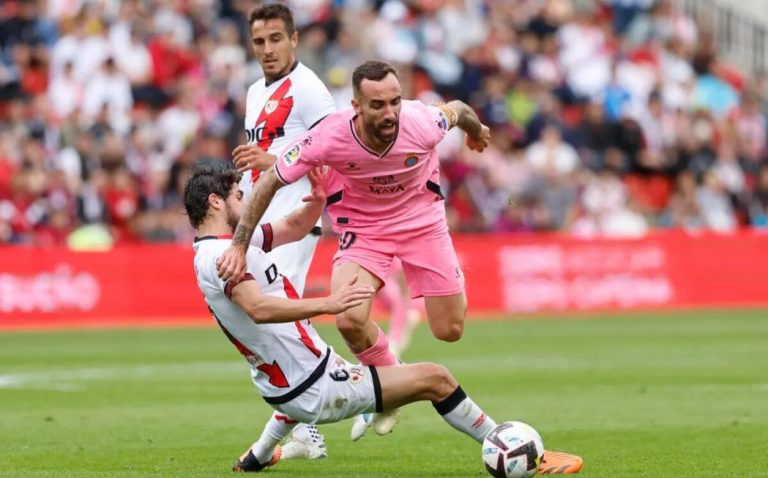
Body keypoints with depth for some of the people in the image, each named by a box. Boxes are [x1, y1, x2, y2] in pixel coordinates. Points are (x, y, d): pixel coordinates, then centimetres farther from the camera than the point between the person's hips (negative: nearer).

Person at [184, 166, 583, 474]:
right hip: (315, 393, -11)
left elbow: (295, 227, 17)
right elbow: (259, 308, -40)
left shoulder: (224, 245, 8)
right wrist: (327, 304, -48)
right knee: (434, 379, -6)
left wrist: (318, 199, -4)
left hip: (284, 387, 11)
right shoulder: (220, 255, -22)